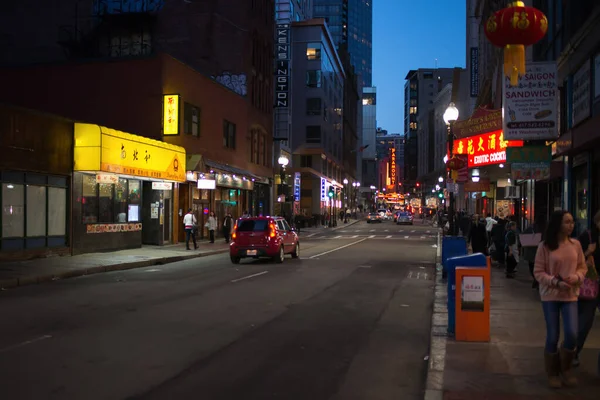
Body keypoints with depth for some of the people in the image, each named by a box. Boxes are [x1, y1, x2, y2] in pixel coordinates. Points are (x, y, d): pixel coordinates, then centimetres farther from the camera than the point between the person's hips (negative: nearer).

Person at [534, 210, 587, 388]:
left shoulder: (576, 244, 1)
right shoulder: (545, 246, -8)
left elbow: (583, 267, 9)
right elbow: (538, 272, -6)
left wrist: (576, 277, -12)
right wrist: (555, 282, -20)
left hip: (570, 295, 2)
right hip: (550, 295, -2)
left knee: (572, 334, -7)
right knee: (552, 336, 5)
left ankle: (566, 369, 21)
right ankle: (553, 373, 25)